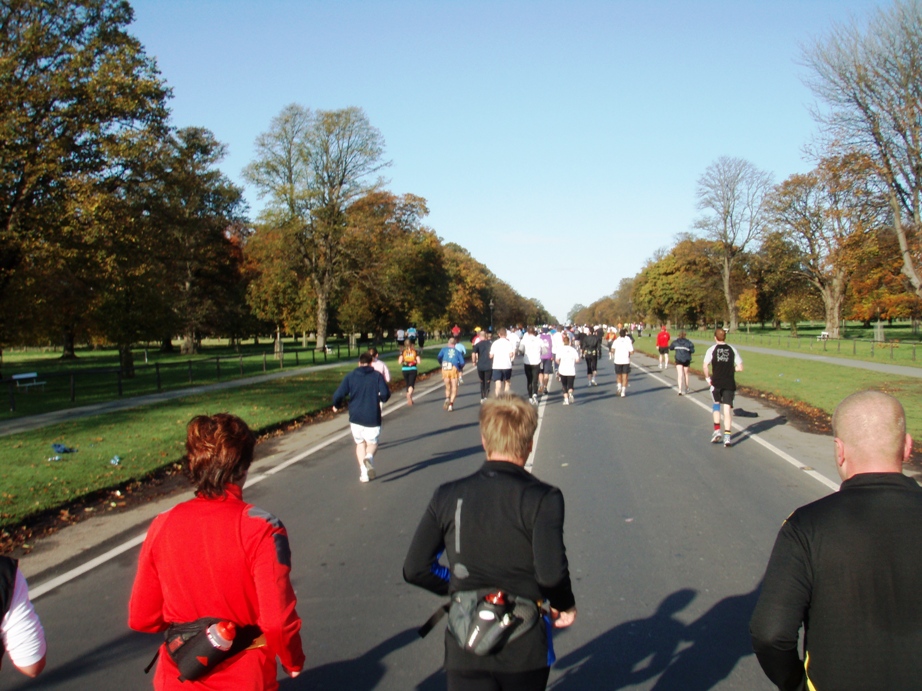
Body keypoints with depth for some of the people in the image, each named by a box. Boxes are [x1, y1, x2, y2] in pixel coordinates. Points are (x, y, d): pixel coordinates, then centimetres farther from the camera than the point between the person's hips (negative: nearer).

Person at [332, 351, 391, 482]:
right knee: (372, 443, 13)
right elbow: (385, 394, -13)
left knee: (360, 443, 18)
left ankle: (363, 473, 9)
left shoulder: (350, 376, 2)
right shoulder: (377, 376, -1)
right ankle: (369, 457, -21)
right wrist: (381, 399, 11)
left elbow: (338, 395, -6)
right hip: (373, 417, -1)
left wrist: (336, 406, 15)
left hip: (356, 417, 1)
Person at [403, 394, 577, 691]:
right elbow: (552, 574, -24)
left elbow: (415, 569, -2)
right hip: (524, 650, 0)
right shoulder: (542, 498, -14)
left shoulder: (447, 496, -4)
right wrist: (565, 605, -3)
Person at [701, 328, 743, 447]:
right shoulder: (732, 350, 3)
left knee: (717, 404, 20)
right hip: (729, 383, 1)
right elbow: (740, 367, 2)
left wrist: (708, 377, 0)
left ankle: (717, 430, 15)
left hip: (716, 382, -1)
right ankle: (727, 435, -6)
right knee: (727, 408, 1)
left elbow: (705, 365, -13)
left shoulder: (712, 349, -2)